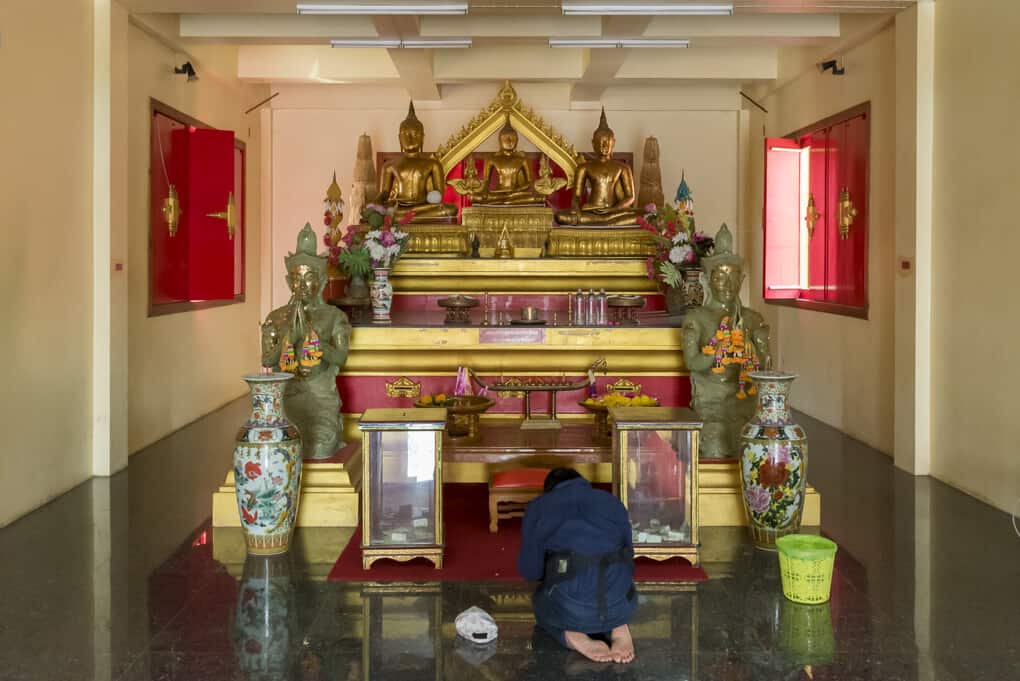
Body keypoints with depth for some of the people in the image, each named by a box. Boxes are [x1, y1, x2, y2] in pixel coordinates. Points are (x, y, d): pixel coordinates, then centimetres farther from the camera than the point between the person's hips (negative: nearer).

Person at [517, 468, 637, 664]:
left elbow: (530, 570, 10)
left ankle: (572, 636, 1)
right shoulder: (611, 501, 20)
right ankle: (618, 626, 6)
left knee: (542, 603, 33)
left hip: (571, 610, -3)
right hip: (619, 603, 3)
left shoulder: (538, 507, 13)